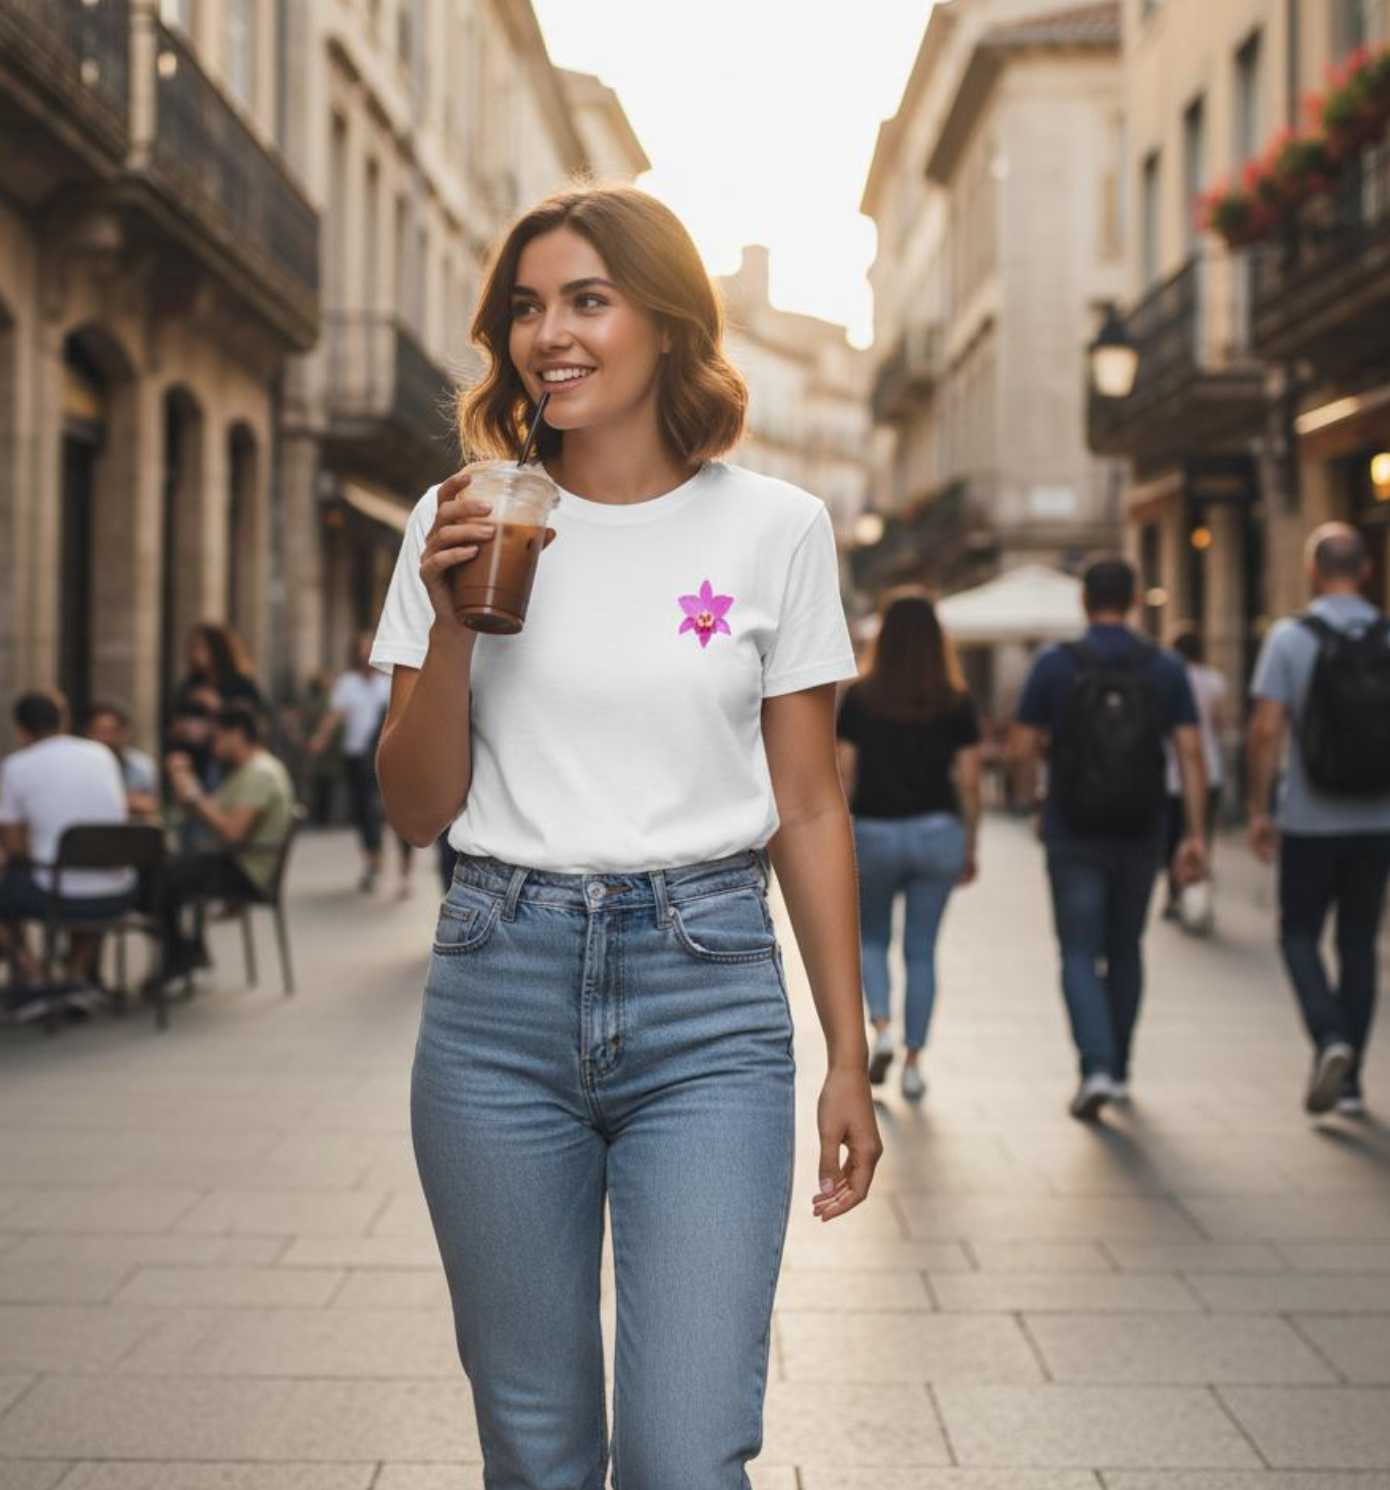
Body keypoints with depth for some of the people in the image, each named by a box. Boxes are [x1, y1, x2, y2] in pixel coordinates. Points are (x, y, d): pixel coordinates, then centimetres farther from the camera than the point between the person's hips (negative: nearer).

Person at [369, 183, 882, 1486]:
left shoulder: (776, 529, 2)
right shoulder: (461, 522, 5)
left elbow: (808, 808, 5)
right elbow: (417, 810, 6)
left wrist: (850, 1058, 3)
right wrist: (452, 621, -10)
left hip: (708, 999, -1)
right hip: (500, 989, 2)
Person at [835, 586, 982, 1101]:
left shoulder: (859, 698, -4)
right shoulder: (956, 703, -2)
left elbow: (843, 775, -4)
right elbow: (968, 782, -1)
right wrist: (970, 848, 8)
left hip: (874, 831, -1)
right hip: (937, 832, 1)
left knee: (872, 938, 19)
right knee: (921, 950, 9)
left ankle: (882, 1029, -2)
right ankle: (913, 1062, 9)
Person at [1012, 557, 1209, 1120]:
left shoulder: (1054, 665, -5)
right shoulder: (1167, 668, 0)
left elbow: (1023, 749, -3)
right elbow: (1190, 753, -6)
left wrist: (1035, 804, 14)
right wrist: (1196, 835, -5)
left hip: (1073, 835, -2)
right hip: (1140, 835, 2)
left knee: (1080, 956, 2)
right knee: (1125, 951, 18)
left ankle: (1096, 1068, -16)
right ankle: (1118, 1069, 27)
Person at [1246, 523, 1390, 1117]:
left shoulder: (1290, 637, -8)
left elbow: (1267, 729, -12)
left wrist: (1258, 808, -4)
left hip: (1310, 820, -3)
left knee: (1299, 935, 11)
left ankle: (1329, 1037, -12)